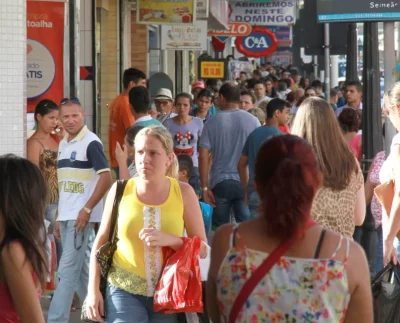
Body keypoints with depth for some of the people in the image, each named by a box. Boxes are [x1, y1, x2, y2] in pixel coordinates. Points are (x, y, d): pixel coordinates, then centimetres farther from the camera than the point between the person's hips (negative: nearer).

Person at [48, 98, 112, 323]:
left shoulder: (91, 142, -11)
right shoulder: (63, 144, 13)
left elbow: (106, 178, -18)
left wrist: (87, 209, -20)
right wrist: (60, 214, 18)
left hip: (82, 215, -8)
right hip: (66, 215, 8)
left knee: (68, 269, -10)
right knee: (79, 267, 15)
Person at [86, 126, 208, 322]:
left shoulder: (183, 192, -3)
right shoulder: (120, 190, -3)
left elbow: (202, 248, -1)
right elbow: (101, 242, 5)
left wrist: (169, 239, -18)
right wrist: (93, 289, 1)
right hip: (125, 291, -1)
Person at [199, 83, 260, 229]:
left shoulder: (213, 122, 0)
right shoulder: (252, 121, 0)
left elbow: (203, 156, -4)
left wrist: (205, 187, -1)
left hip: (220, 183, 0)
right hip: (246, 183, 0)